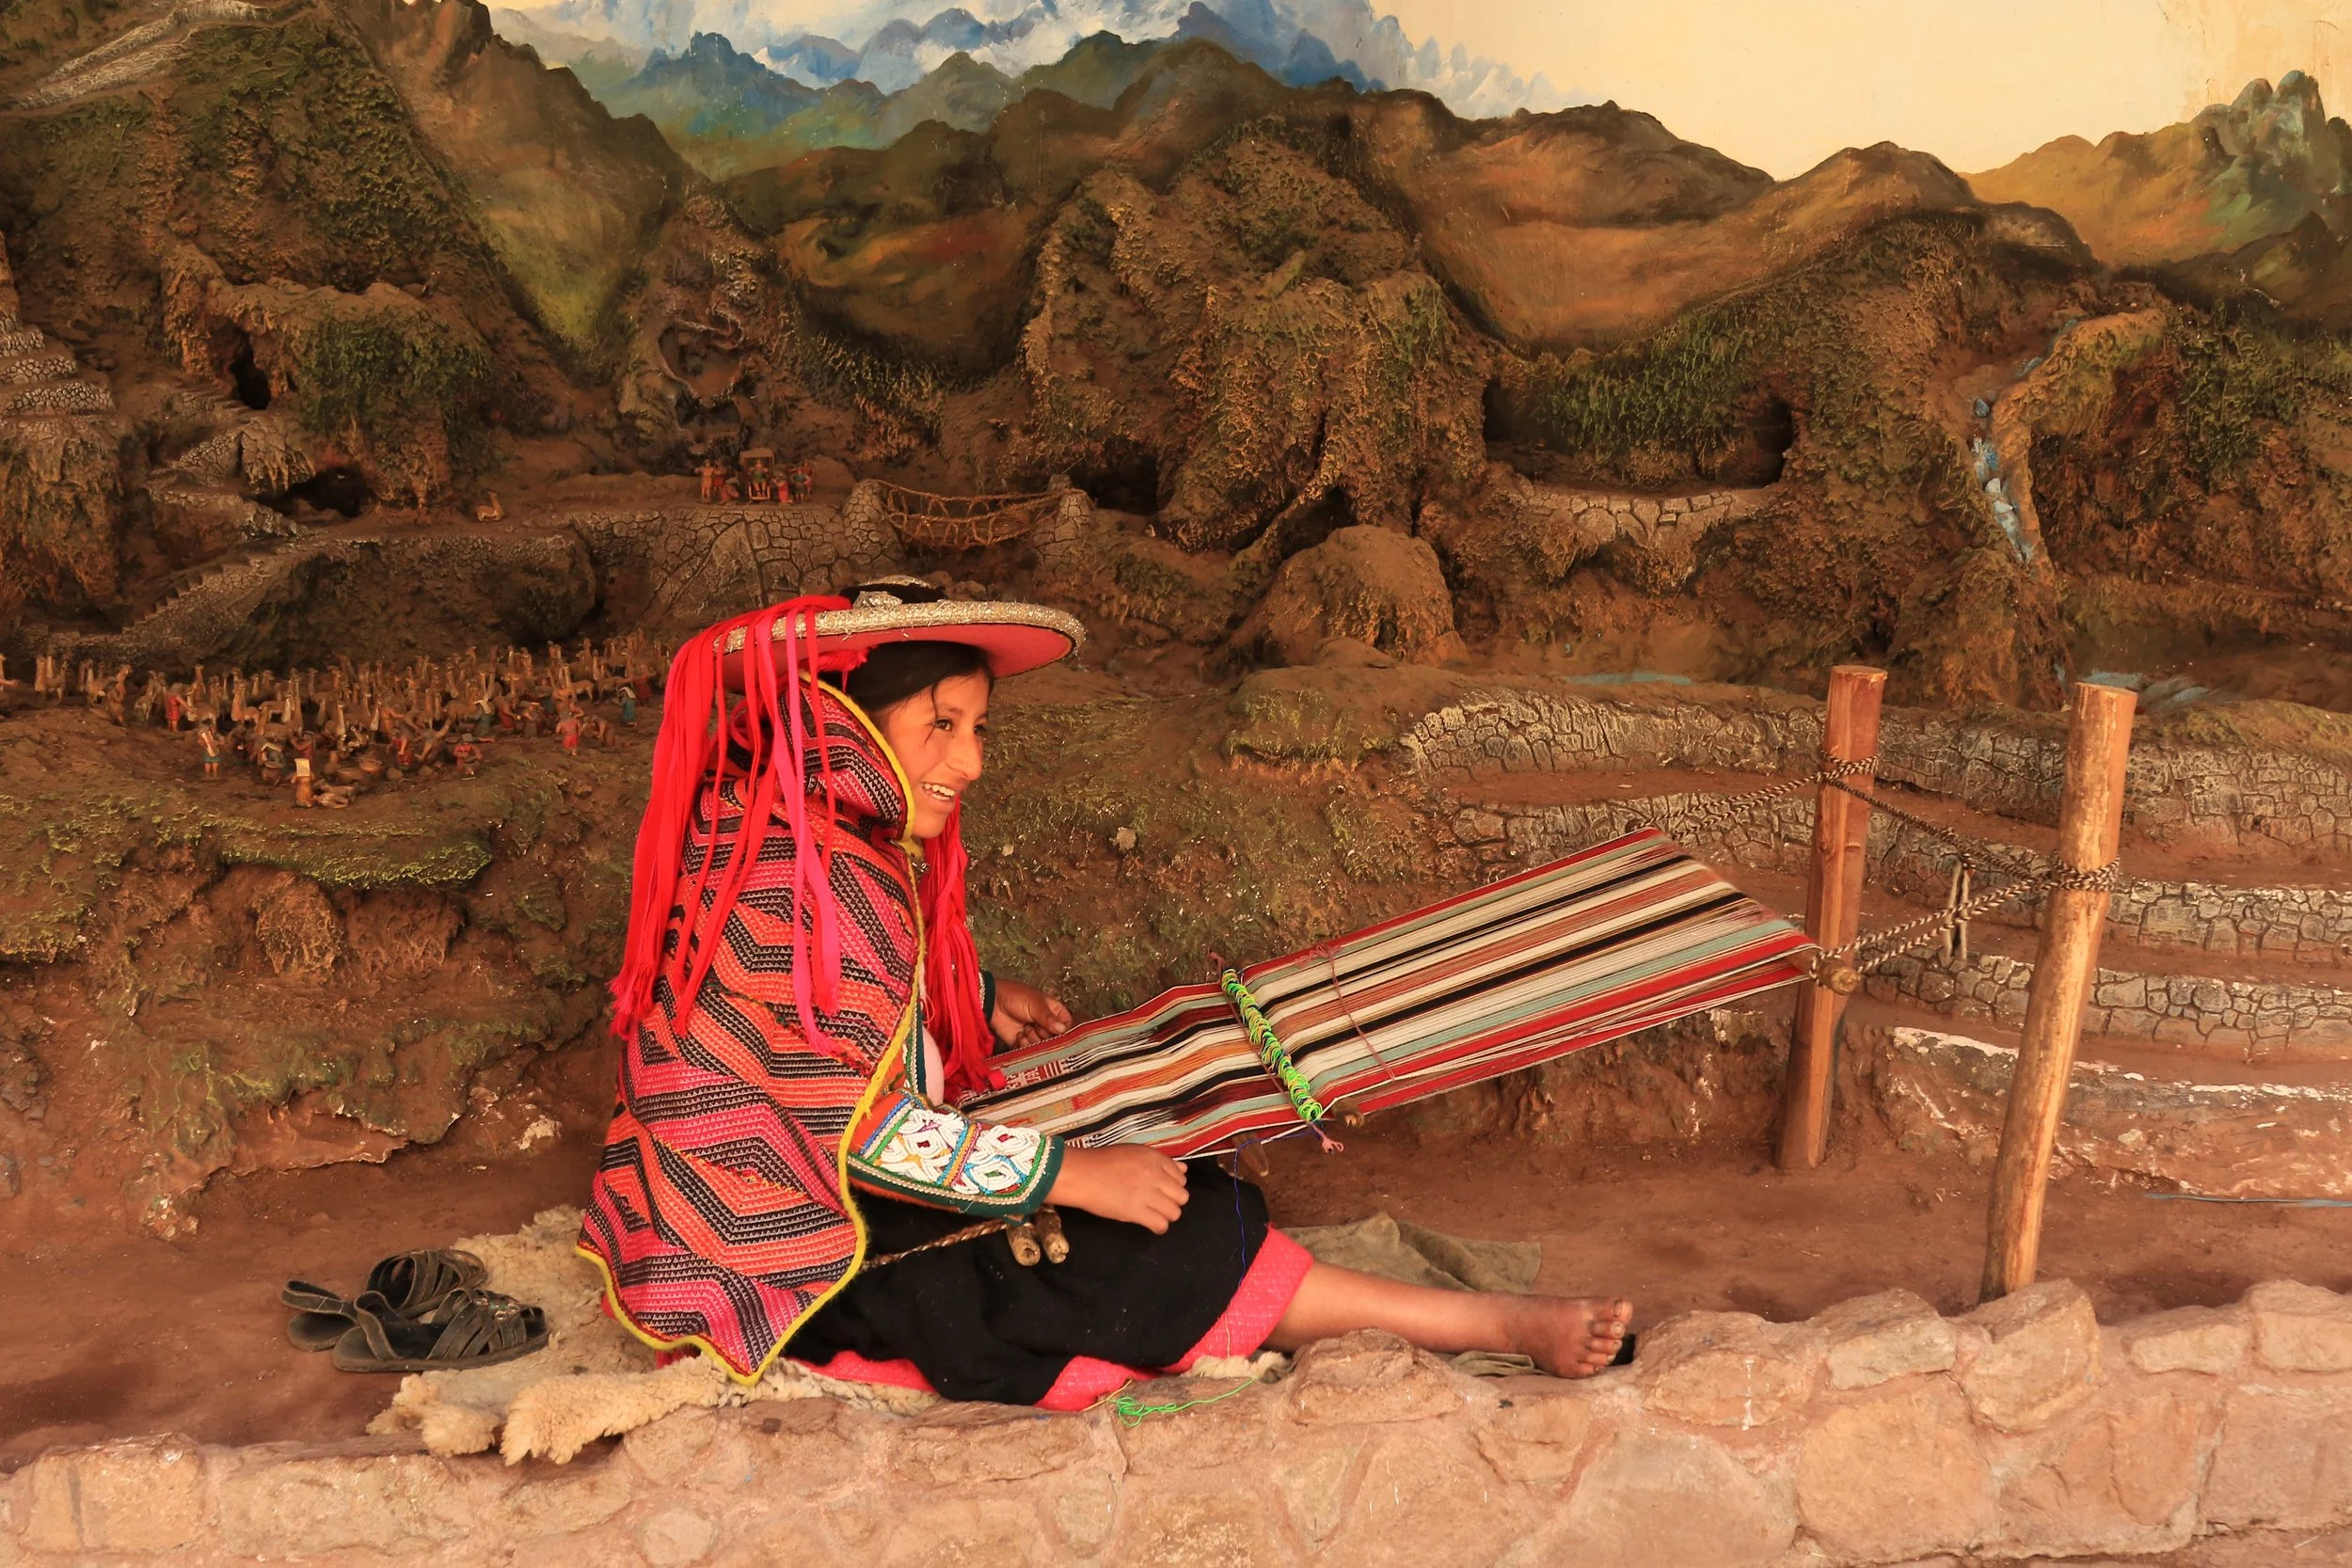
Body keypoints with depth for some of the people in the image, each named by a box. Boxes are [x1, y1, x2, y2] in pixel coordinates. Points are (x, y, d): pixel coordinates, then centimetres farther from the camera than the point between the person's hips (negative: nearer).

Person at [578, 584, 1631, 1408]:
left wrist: (973, 997, 20)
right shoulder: (813, 883, -27)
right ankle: (1503, 1328, -6)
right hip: (803, 1268, -10)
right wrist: (1073, 1175, -20)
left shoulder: (772, 821, 5)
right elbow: (863, 1132, -27)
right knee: (1158, 1256, -12)